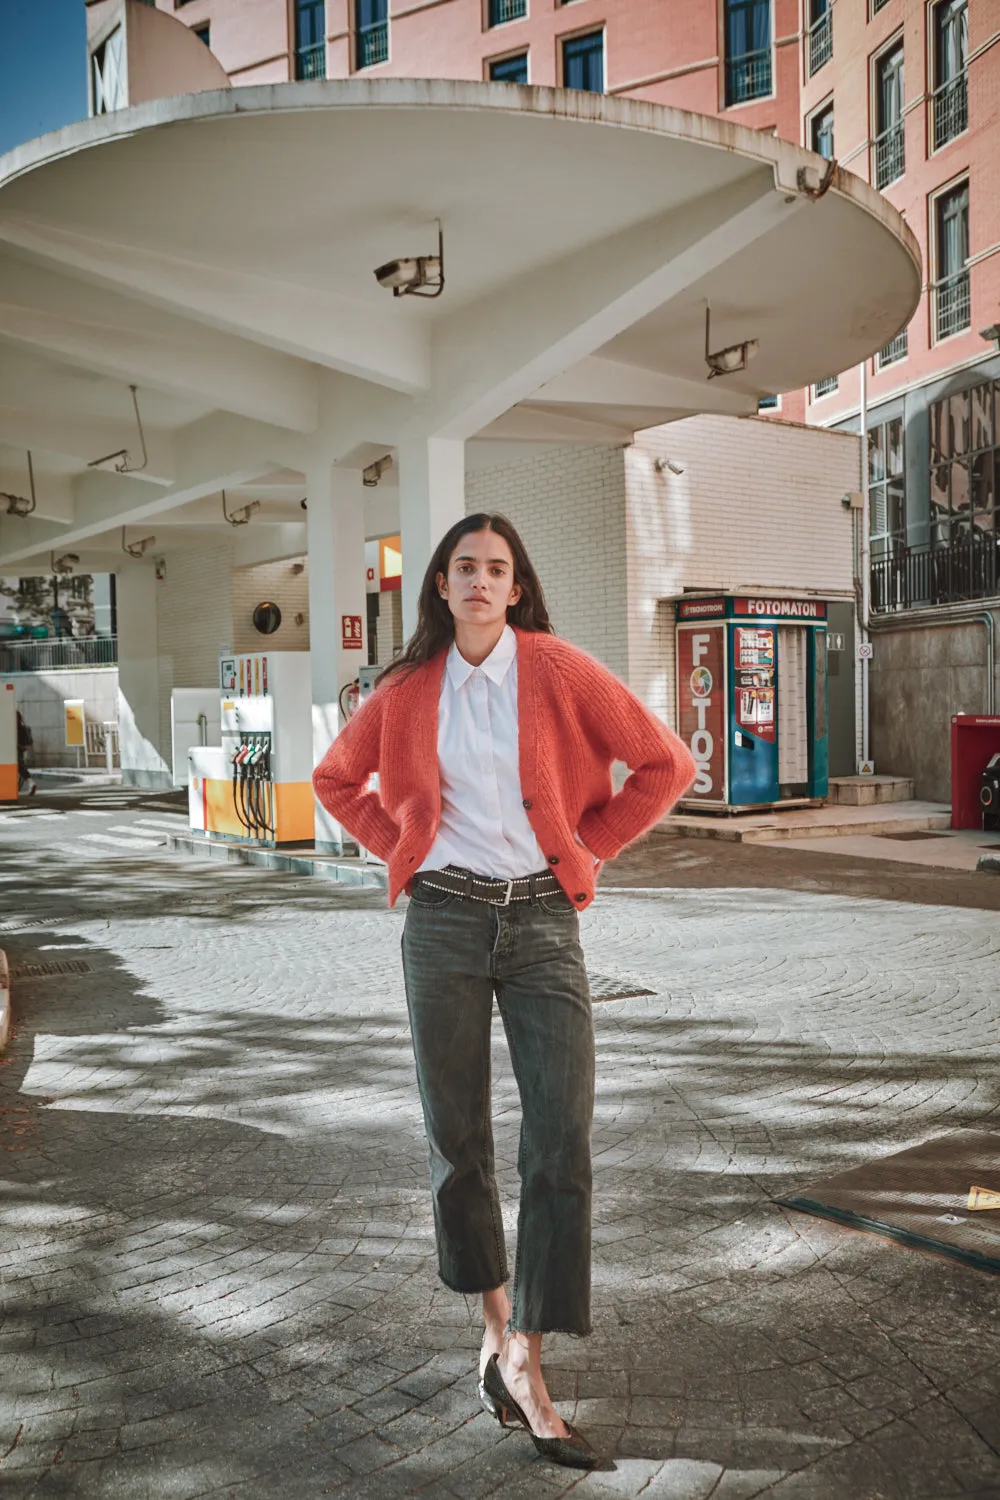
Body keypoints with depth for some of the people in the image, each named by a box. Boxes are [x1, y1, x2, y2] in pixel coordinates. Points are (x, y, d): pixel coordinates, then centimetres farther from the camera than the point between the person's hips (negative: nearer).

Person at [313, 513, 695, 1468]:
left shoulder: (557, 669, -2)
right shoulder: (411, 688, 6)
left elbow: (665, 763, -1)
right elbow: (336, 778, 20)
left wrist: (586, 847, -2)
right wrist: (400, 846, 7)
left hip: (540, 920, -2)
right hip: (444, 919, 2)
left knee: (561, 1141, -6)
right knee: (456, 1136, 9)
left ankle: (522, 1360, 8)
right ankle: (497, 1326, 28)